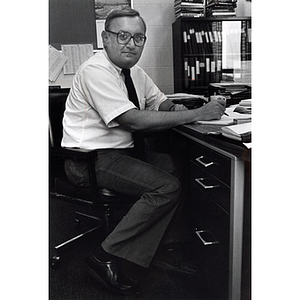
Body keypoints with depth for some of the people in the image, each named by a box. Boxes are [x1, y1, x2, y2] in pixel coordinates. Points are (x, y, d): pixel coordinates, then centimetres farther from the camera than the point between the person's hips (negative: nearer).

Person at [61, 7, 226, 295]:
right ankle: (106, 256, -11)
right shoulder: (95, 70, -17)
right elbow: (135, 120, -27)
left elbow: (160, 103, 15)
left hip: (120, 152, 9)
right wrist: (197, 114, -25)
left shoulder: (134, 71, 11)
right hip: (91, 160, -8)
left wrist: (176, 108, -10)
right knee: (167, 187, -22)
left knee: (178, 167, -5)